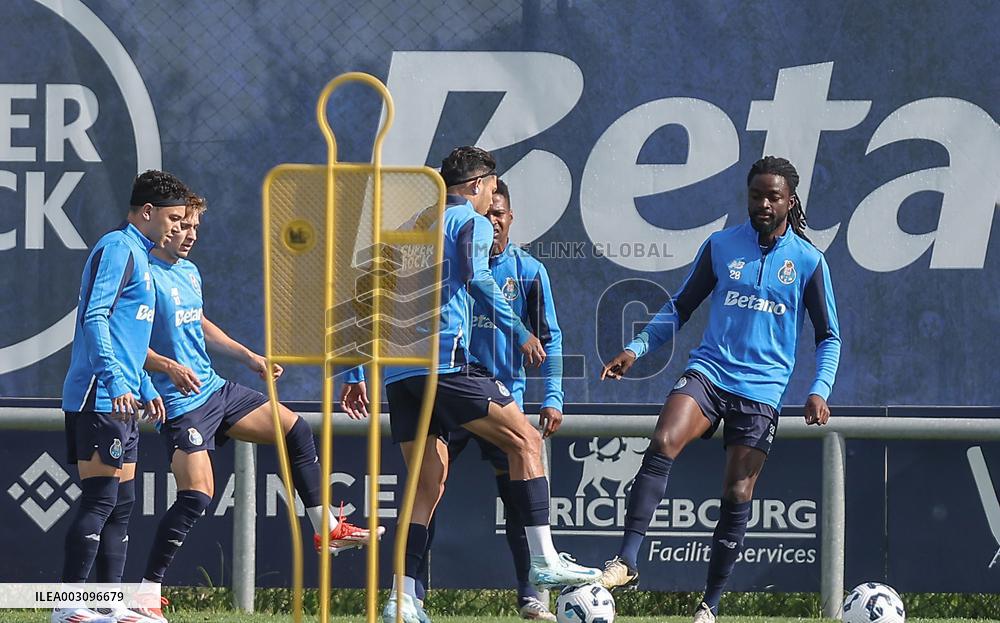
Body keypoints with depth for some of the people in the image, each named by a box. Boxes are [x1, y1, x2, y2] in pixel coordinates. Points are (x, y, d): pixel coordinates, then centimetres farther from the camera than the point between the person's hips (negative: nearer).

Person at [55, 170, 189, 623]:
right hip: (99, 398, -10)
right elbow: (94, 318, -20)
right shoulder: (117, 248, -10)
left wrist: (145, 389, 29)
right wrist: (116, 382, -27)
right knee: (101, 499, -12)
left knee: (121, 504, 9)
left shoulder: (137, 255, 22)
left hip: (120, 400, 10)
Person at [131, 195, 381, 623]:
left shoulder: (189, 271, 13)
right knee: (196, 495, -17)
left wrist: (247, 356, 20)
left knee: (295, 430, 11)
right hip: (182, 404, -9)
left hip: (217, 390, 9)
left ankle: (327, 529, 21)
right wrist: (169, 367, -32)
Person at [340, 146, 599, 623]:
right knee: (525, 441, -1)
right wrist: (518, 333, -13)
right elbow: (476, 280, -15)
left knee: (428, 484, 10)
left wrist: (354, 373, 27)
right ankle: (544, 561, -10)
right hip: (445, 361, -7)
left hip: (398, 371, 7)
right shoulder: (471, 222, 5)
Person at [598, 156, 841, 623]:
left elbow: (828, 336, 10)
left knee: (737, 498, -3)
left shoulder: (808, 261, 4)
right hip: (708, 371, 0)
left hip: (761, 390, 0)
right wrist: (637, 348, 1)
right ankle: (625, 561, -31)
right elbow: (680, 308, 15)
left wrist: (819, 391, -6)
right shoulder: (721, 246, 8)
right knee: (661, 445, -27)